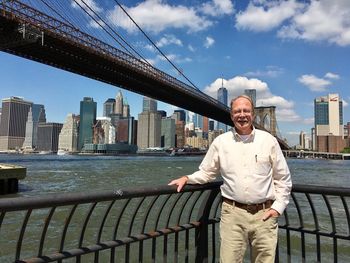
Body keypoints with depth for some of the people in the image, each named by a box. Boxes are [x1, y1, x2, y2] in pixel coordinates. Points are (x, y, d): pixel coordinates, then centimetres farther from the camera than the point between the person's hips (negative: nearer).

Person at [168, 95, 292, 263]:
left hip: (264, 214, 1)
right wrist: (187, 178, -7)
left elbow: (283, 178, 8)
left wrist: (278, 207, 1)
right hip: (232, 213, -1)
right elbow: (206, 173, 9)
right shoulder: (220, 142, 3)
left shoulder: (269, 140, 3)